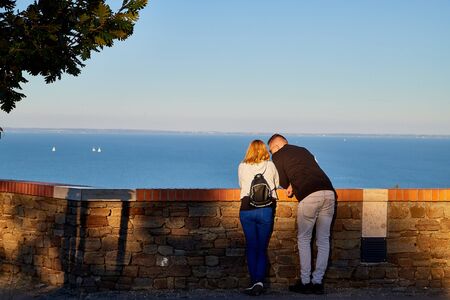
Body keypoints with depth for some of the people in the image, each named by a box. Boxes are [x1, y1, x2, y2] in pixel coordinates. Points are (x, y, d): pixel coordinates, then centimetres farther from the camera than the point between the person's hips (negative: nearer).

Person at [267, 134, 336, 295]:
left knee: (303, 239, 8)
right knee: (323, 240, 9)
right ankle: (318, 282, 10)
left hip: (309, 196, -5)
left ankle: (305, 282, 8)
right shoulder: (304, 150, 30)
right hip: (329, 192, 5)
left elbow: (283, 183, 15)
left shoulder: (278, 156, 12)